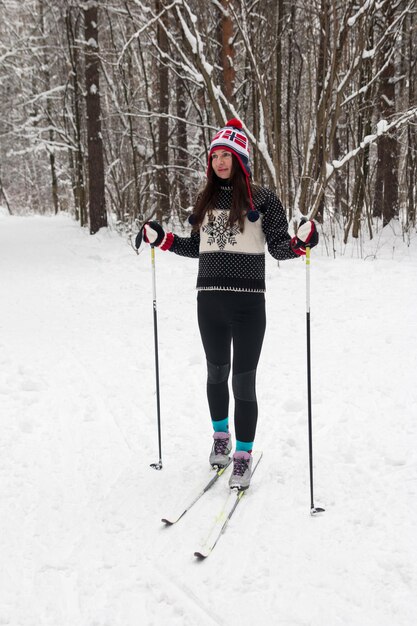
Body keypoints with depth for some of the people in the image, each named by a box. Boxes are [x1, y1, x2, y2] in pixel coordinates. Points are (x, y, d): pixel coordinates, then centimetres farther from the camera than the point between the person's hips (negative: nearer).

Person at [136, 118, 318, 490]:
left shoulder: (261, 199, -2)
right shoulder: (206, 199, 11)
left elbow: (279, 248, -5)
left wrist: (301, 242, -24)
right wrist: (161, 239, 11)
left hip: (247, 302, -4)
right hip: (210, 301, 4)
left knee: (243, 381, -1)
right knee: (216, 373, 17)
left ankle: (243, 456, 12)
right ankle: (221, 435, 39)